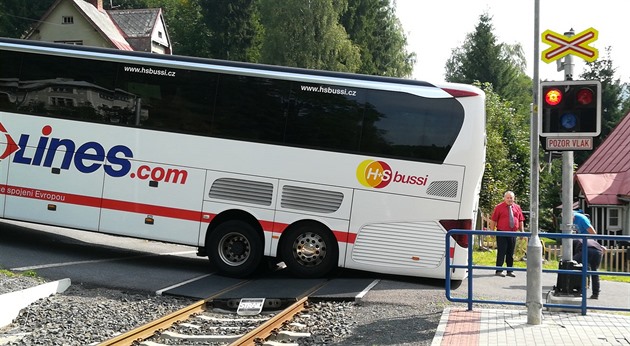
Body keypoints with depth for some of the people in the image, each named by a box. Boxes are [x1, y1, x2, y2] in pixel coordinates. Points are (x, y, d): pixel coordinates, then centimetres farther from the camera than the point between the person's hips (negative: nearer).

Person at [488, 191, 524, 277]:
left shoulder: (517, 207, 9)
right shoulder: (499, 207, -2)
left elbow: (521, 220, 13)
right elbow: (493, 220, -5)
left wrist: (522, 231, 8)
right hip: (502, 233, -4)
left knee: (511, 253, 10)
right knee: (501, 252, -5)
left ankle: (510, 271, 17)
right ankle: (499, 271, 0)